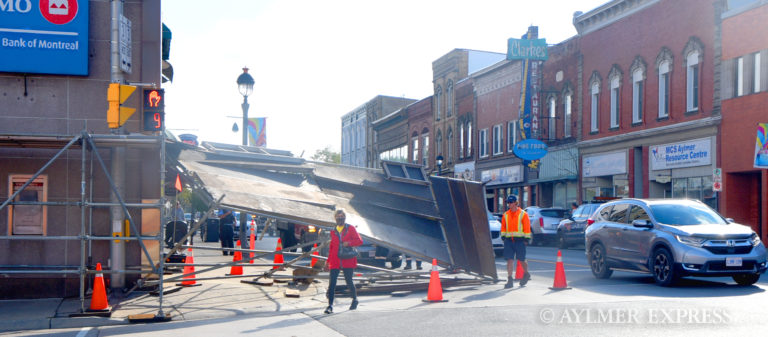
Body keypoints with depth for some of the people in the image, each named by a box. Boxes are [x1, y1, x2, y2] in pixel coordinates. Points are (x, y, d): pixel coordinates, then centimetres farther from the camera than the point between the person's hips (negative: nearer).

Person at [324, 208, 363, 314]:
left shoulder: (351, 228, 6)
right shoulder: (333, 231, 16)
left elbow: (360, 241, -2)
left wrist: (349, 243, -18)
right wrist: (328, 261, 19)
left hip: (348, 260, -3)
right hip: (335, 261, 3)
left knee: (348, 281, 4)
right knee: (332, 282, -8)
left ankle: (355, 299, 29)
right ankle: (330, 306, -8)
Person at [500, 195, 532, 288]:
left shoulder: (523, 214, -1)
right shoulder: (505, 215, 11)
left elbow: (527, 227, -3)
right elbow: (503, 227, 17)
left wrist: (527, 238, -7)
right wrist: (503, 236, 8)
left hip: (520, 240, -3)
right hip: (509, 240, 4)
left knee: (521, 259, 6)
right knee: (509, 260, -3)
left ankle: (526, 274, 33)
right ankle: (510, 280, 0)